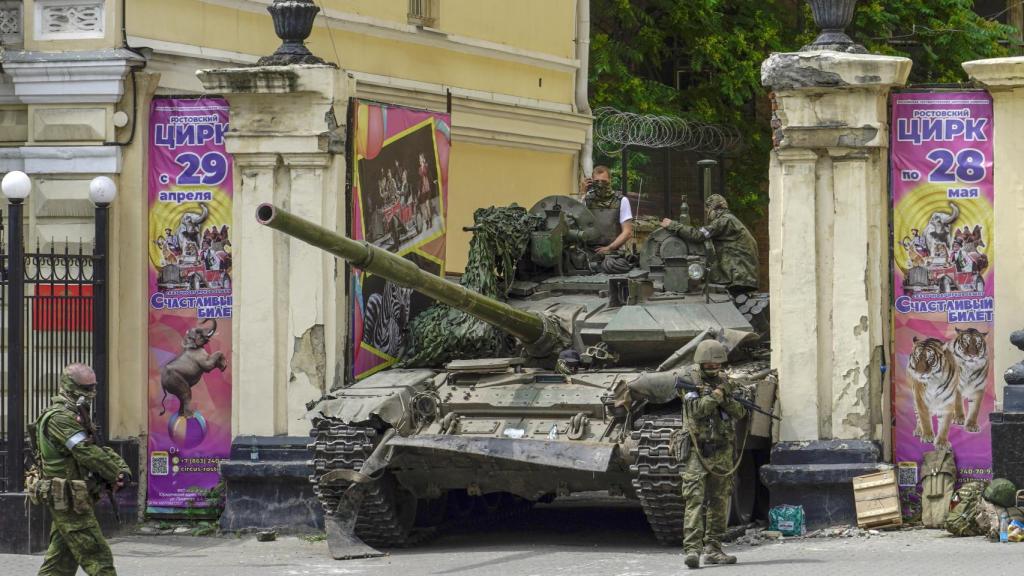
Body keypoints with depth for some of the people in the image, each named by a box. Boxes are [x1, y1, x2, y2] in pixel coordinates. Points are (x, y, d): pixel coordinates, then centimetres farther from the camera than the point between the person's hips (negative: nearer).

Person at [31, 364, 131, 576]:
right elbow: (87, 453, -21)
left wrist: (121, 468, 0)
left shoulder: (77, 416, 18)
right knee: (98, 558, -9)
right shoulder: (60, 418, -15)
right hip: (70, 501, -10)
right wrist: (116, 475, -13)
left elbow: (99, 449, 17)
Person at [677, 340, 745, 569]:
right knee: (695, 500, -14)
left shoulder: (723, 381, 12)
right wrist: (715, 395, -15)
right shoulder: (690, 383, -4)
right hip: (698, 451, -6)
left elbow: (740, 412, 6)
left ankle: (713, 549, 14)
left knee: (720, 502, 8)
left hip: (722, 453, 6)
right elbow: (697, 410, -19)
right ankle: (692, 548, -22)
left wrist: (727, 399, -11)